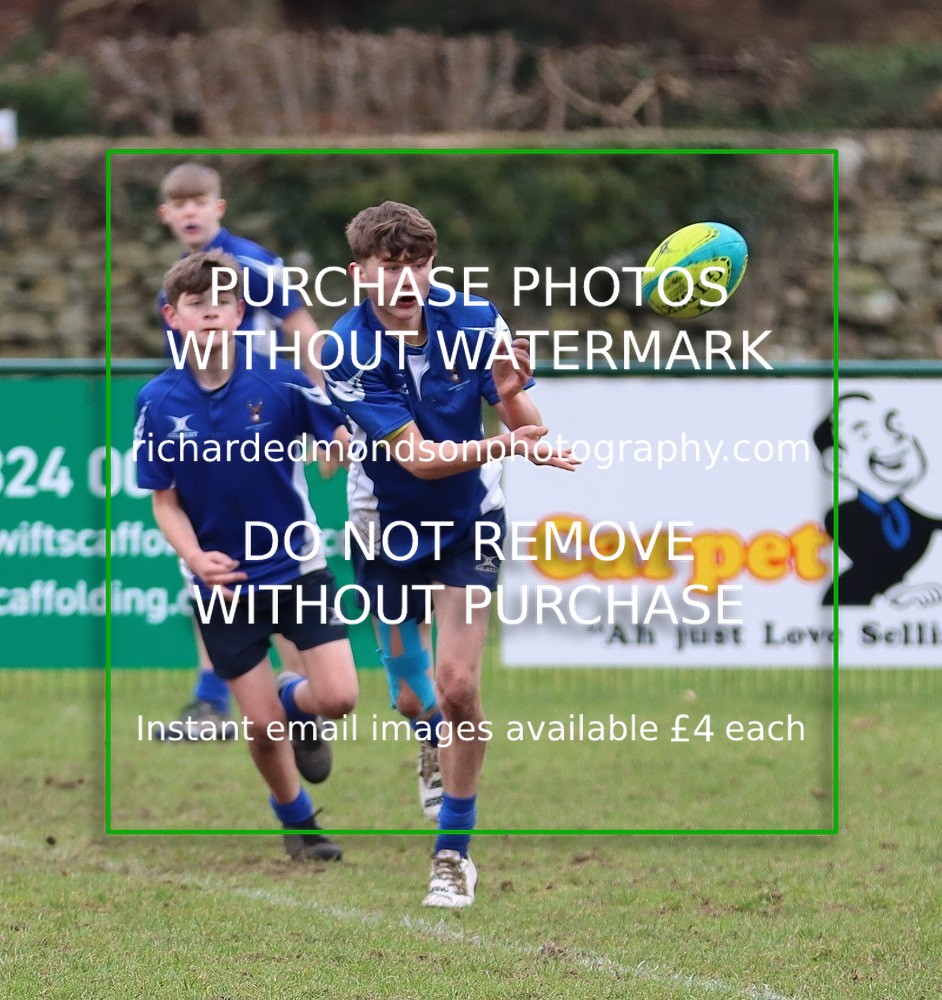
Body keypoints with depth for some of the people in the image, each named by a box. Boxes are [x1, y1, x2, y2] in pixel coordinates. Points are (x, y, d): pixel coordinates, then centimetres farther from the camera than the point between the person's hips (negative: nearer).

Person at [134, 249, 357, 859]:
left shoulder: (281, 381, -14)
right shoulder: (157, 403, -10)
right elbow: (166, 502, -2)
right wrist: (194, 556, -20)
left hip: (297, 567, 0)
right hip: (222, 581, 0)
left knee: (338, 698, -12)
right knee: (262, 728, 2)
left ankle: (294, 700, 25)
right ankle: (296, 819, 32)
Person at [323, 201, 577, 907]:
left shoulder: (475, 321, -14)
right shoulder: (349, 350, -21)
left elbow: (531, 433, -13)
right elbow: (416, 455, -28)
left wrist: (512, 395, -36)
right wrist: (501, 445, -43)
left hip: (468, 527, 0)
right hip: (385, 529, 0)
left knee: (458, 688, -10)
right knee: (404, 696, 2)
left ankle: (455, 850, 2)